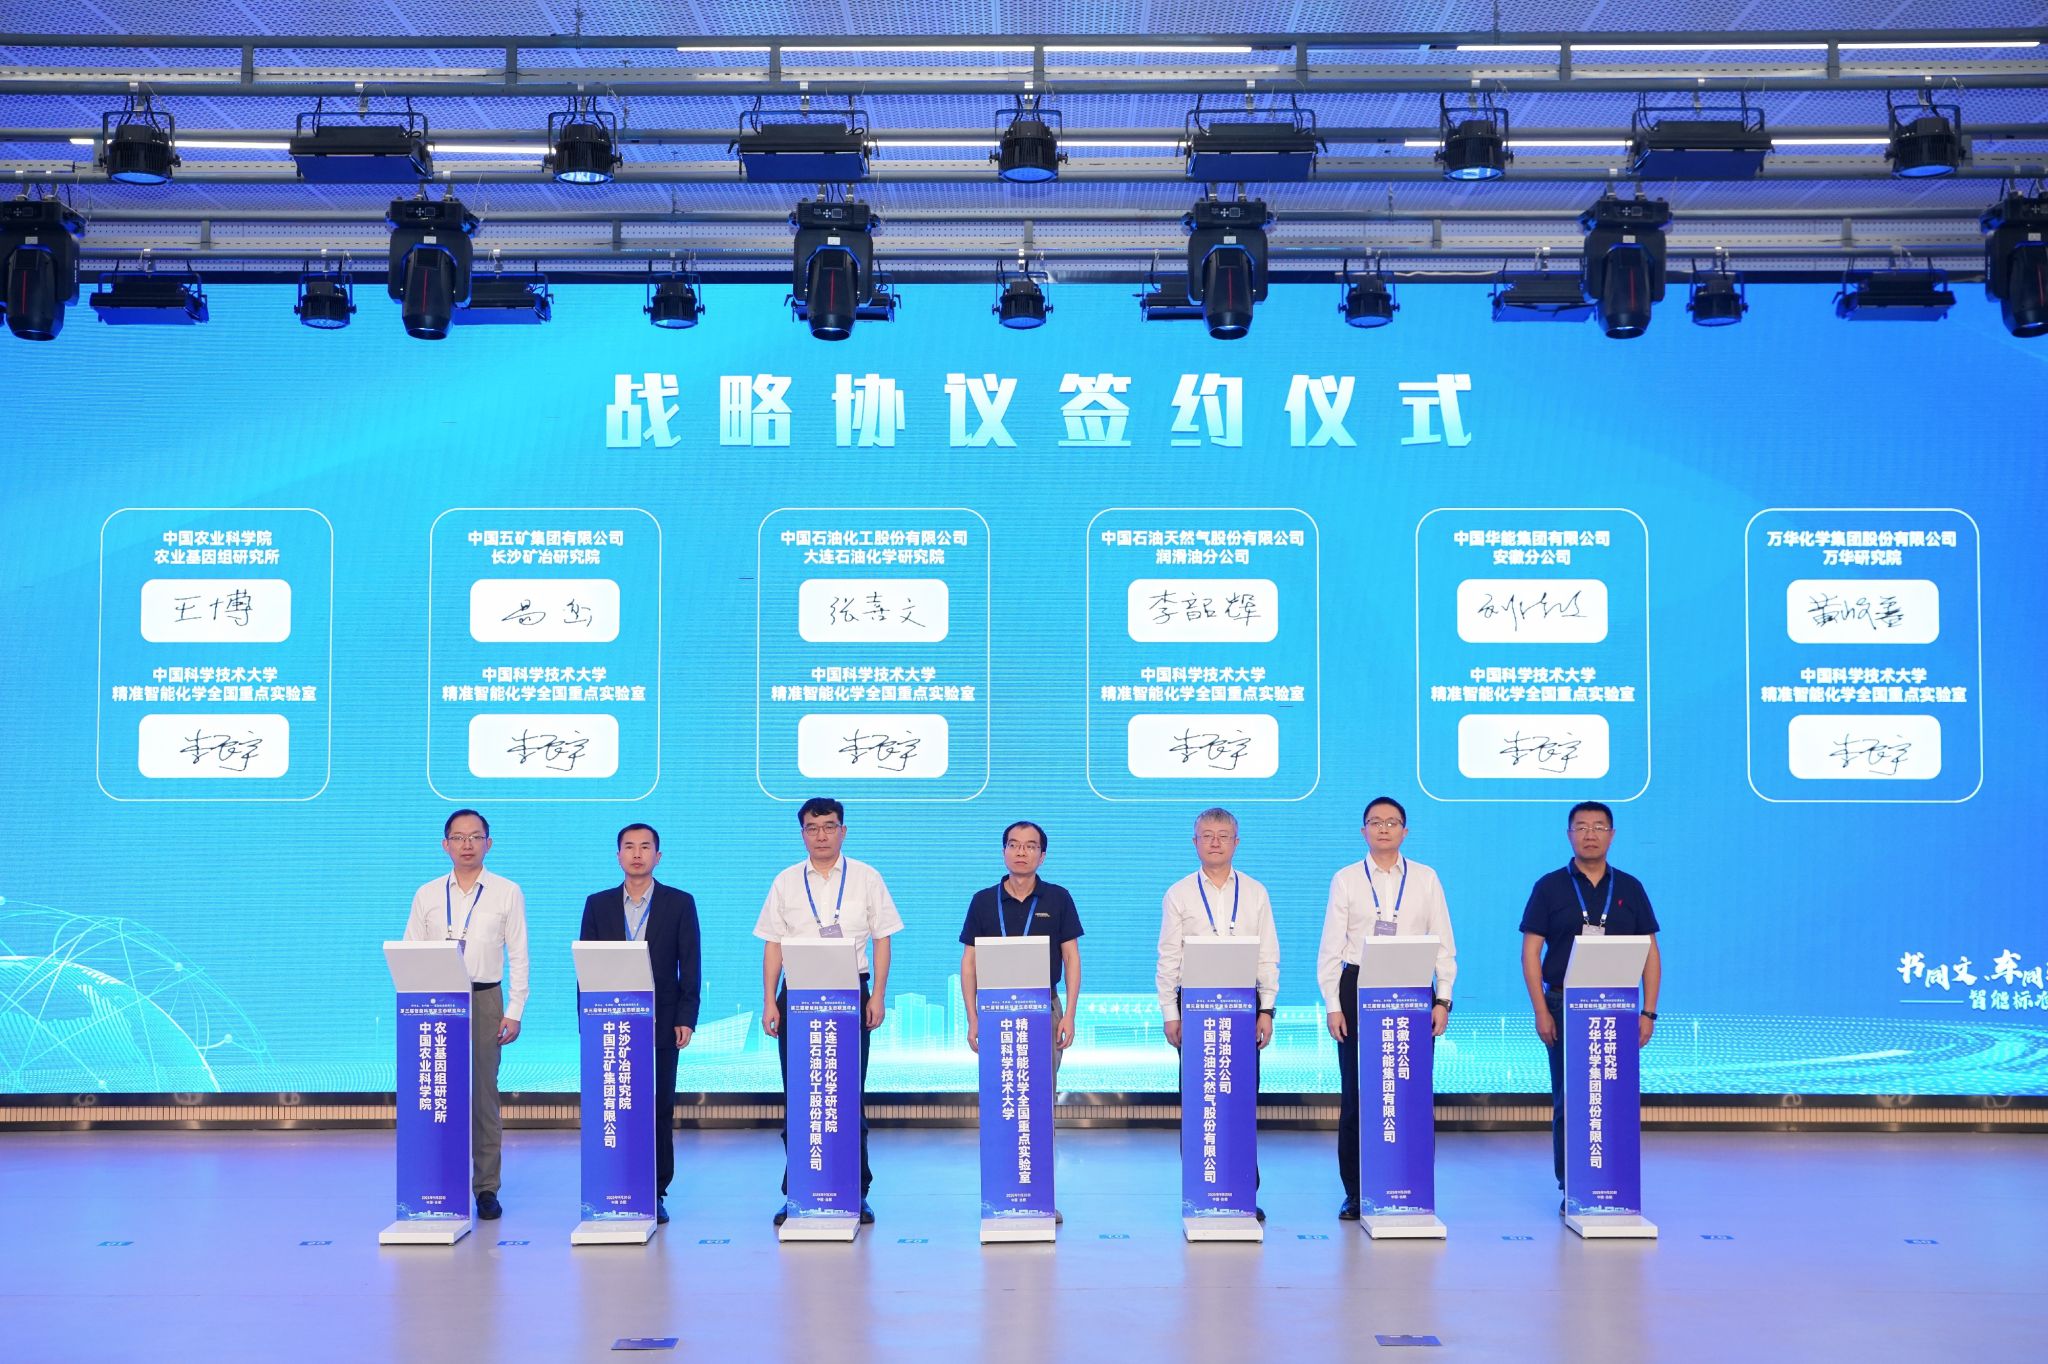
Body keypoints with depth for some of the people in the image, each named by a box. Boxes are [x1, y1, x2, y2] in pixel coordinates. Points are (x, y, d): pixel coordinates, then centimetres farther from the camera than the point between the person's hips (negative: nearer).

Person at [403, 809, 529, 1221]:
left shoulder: (507, 893, 4)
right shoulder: (427, 895, 8)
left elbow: (518, 957, 2)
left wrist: (514, 1013, -4)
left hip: (484, 1001, -1)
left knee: (483, 1095, 1)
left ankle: (487, 1188, 7)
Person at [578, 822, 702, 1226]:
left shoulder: (680, 903, 4)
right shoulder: (598, 905, 9)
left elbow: (690, 966, 2)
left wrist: (685, 1019, -6)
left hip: (661, 1025, -1)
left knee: (659, 1110, 1)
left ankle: (656, 1193, 8)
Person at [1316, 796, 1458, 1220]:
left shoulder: (1426, 879, 7)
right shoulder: (1346, 880, 4)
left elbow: (1444, 945, 6)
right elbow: (1330, 947, 2)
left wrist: (1442, 1000, -2)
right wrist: (1332, 1005, -4)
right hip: (1358, 989, 0)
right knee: (1356, 1094, 1)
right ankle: (1355, 1193, 9)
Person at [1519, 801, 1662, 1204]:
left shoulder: (1630, 888, 9)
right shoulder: (1550, 887, 3)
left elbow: (1650, 953, 9)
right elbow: (1531, 951, 1)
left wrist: (1648, 1012, 1)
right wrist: (1541, 1010, -7)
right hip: (1564, 1007, -1)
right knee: (1567, 1101, 1)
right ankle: (1570, 1189, 8)